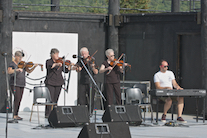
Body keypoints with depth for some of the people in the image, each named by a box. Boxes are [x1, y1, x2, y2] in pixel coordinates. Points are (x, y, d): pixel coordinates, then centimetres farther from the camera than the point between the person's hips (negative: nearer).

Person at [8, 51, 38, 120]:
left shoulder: (22, 64, 12)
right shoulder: (12, 64, -5)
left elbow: (29, 71, 9)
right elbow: (9, 71, -21)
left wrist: (34, 67, -8)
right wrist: (17, 69, -35)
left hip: (21, 84, 6)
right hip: (14, 84, -6)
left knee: (19, 99, 4)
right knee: (17, 98, -16)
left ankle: (16, 115, 9)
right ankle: (14, 115, -13)